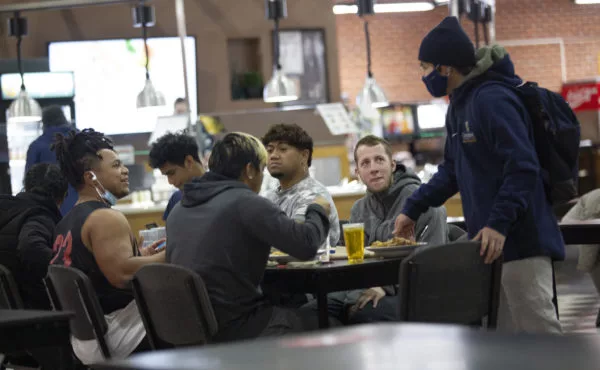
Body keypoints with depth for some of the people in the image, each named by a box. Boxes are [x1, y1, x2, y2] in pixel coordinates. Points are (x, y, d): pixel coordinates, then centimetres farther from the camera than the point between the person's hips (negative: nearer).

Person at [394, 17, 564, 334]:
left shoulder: (492, 101, -16)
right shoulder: (459, 107, 15)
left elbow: (523, 168, -22)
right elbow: (451, 171, 24)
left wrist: (499, 224, -28)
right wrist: (412, 209, 18)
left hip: (520, 240, -10)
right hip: (490, 241, 10)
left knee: (539, 331, -7)